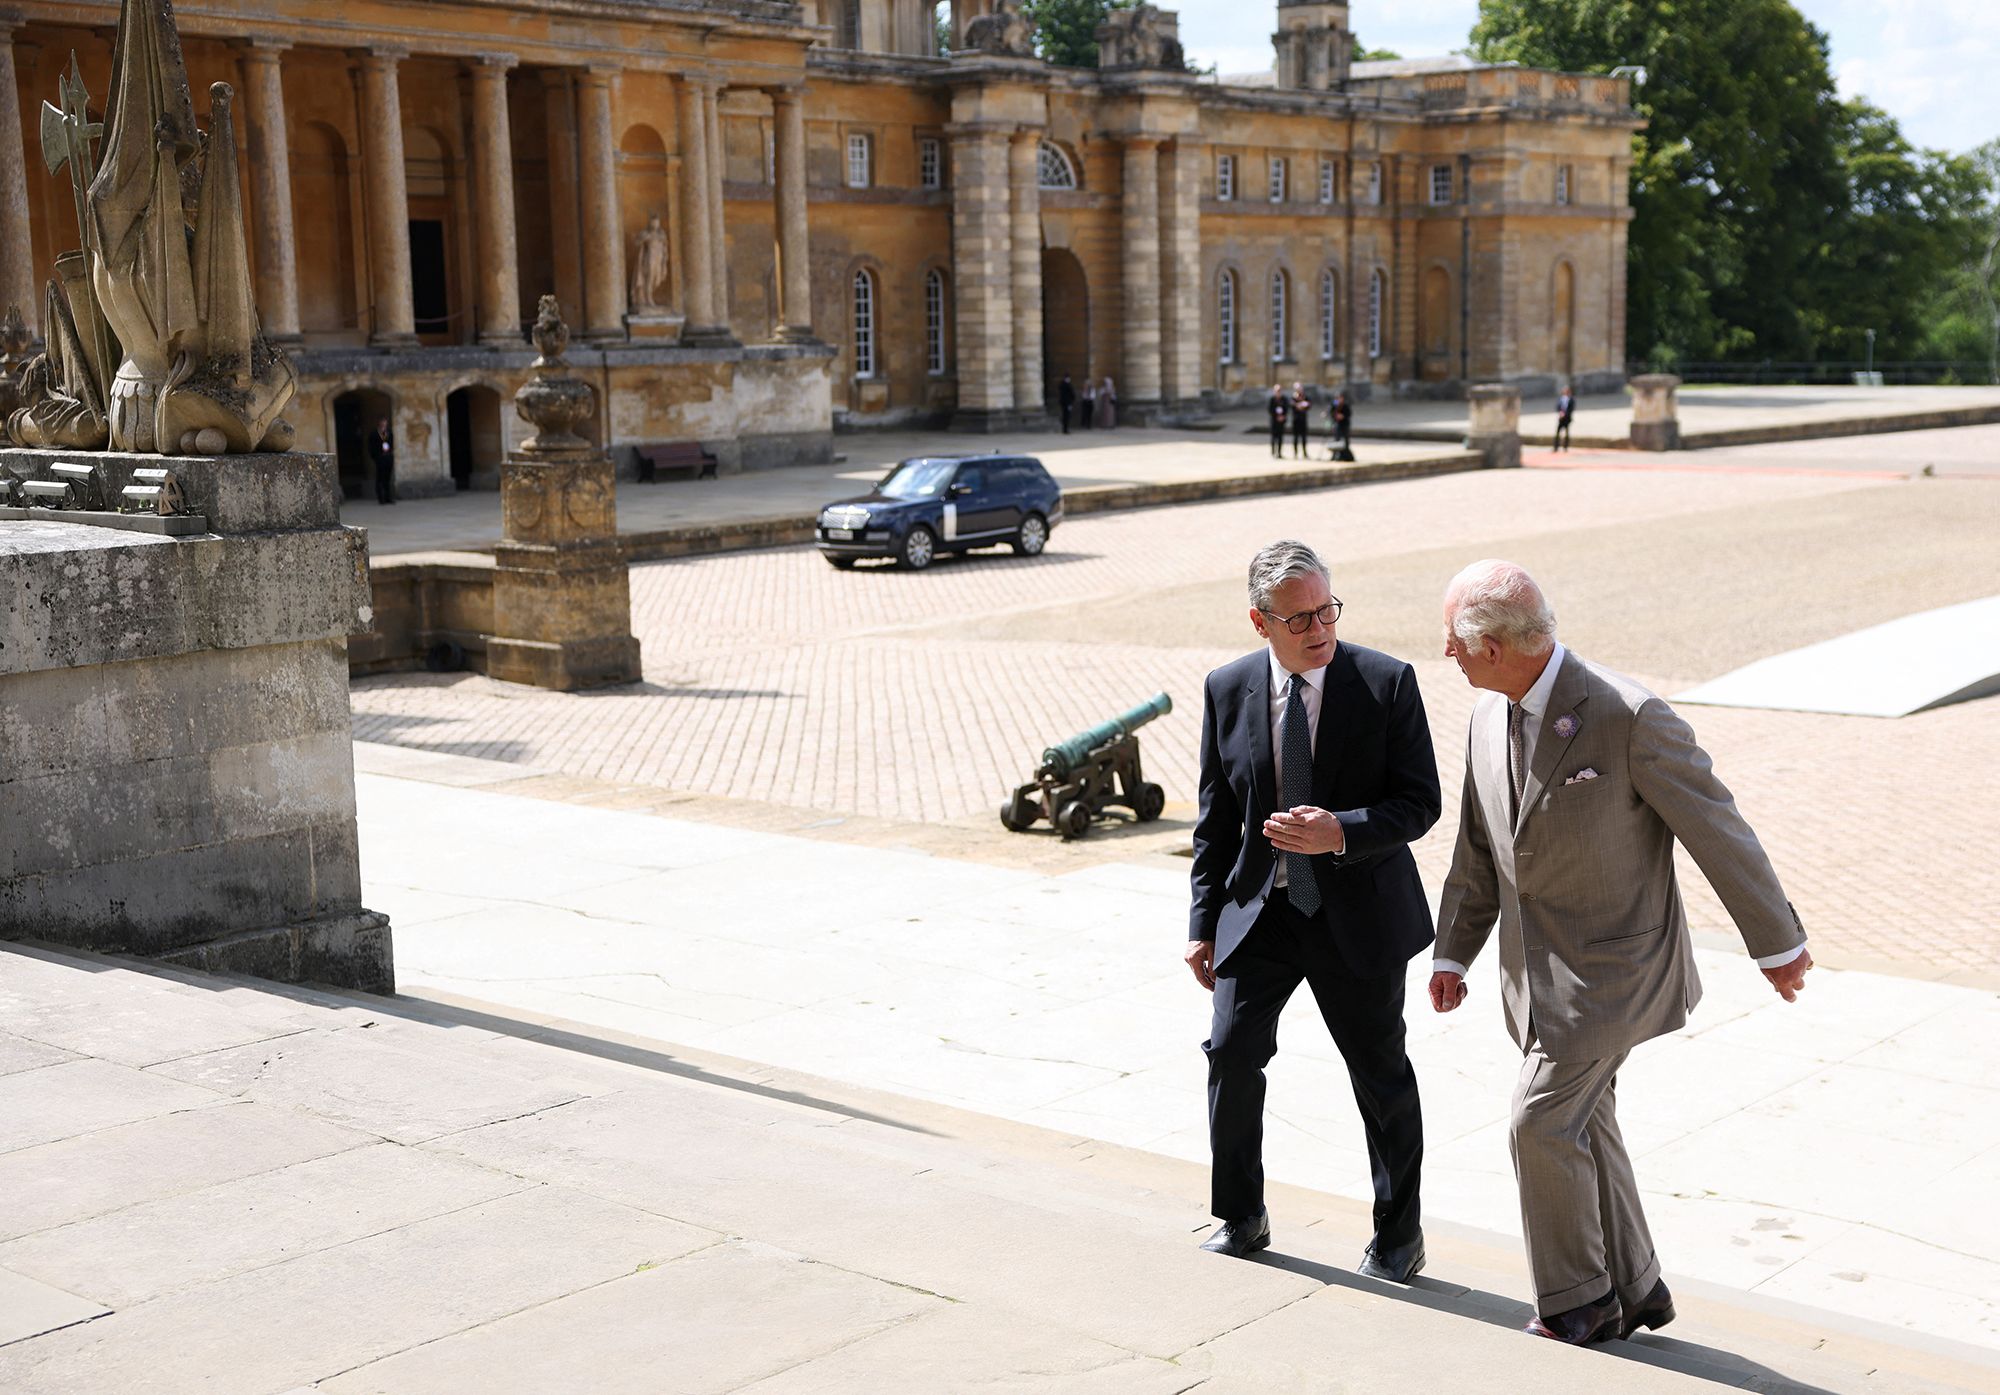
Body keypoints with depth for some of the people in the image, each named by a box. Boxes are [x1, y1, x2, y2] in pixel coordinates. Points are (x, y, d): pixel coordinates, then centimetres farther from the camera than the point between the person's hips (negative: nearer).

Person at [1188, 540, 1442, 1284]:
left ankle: (1399, 1235, 26)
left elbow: (1420, 803, -10)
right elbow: (1216, 817, 5)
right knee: (1232, 1051, -1)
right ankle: (1241, 1217, 21)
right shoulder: (1228, 690, -2)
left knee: (1380, 1073, 9)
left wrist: (1342, 832, -27)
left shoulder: (1387, 683, -11)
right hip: (1260, 908, 2)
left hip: (1357, 913, -2)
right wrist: (1204, 923, 4)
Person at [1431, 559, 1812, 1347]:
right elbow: (1479, 845, 13)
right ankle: (1633, 1290, 30)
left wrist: (1776, 942, -5)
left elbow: (1716, 830, -14)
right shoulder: (1489, 717, 0)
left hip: (1612, 964, -7)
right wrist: (1452, 952, 14)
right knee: (1580, 1123, 14)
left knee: (1542, 1122, -9)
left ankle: (1575, 1302, 10)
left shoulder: (1629, 718, -23)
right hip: (1537, 964, 8)